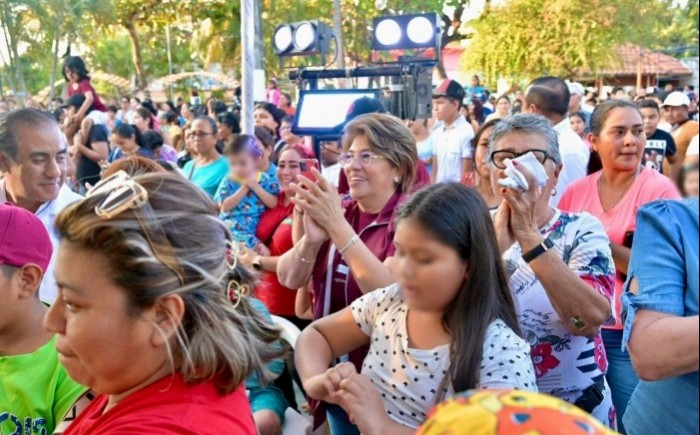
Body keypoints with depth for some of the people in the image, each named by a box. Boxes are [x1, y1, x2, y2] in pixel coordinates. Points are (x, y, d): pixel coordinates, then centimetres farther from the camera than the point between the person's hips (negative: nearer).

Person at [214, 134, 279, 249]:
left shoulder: (265, 180, 7)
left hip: (253, 232, 0)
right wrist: (244, 188, -10)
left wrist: (255, 186, -9)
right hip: (229, 228, 0)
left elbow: (273, 204, -3)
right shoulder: (228, 181, 6)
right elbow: (225, 207, -7)